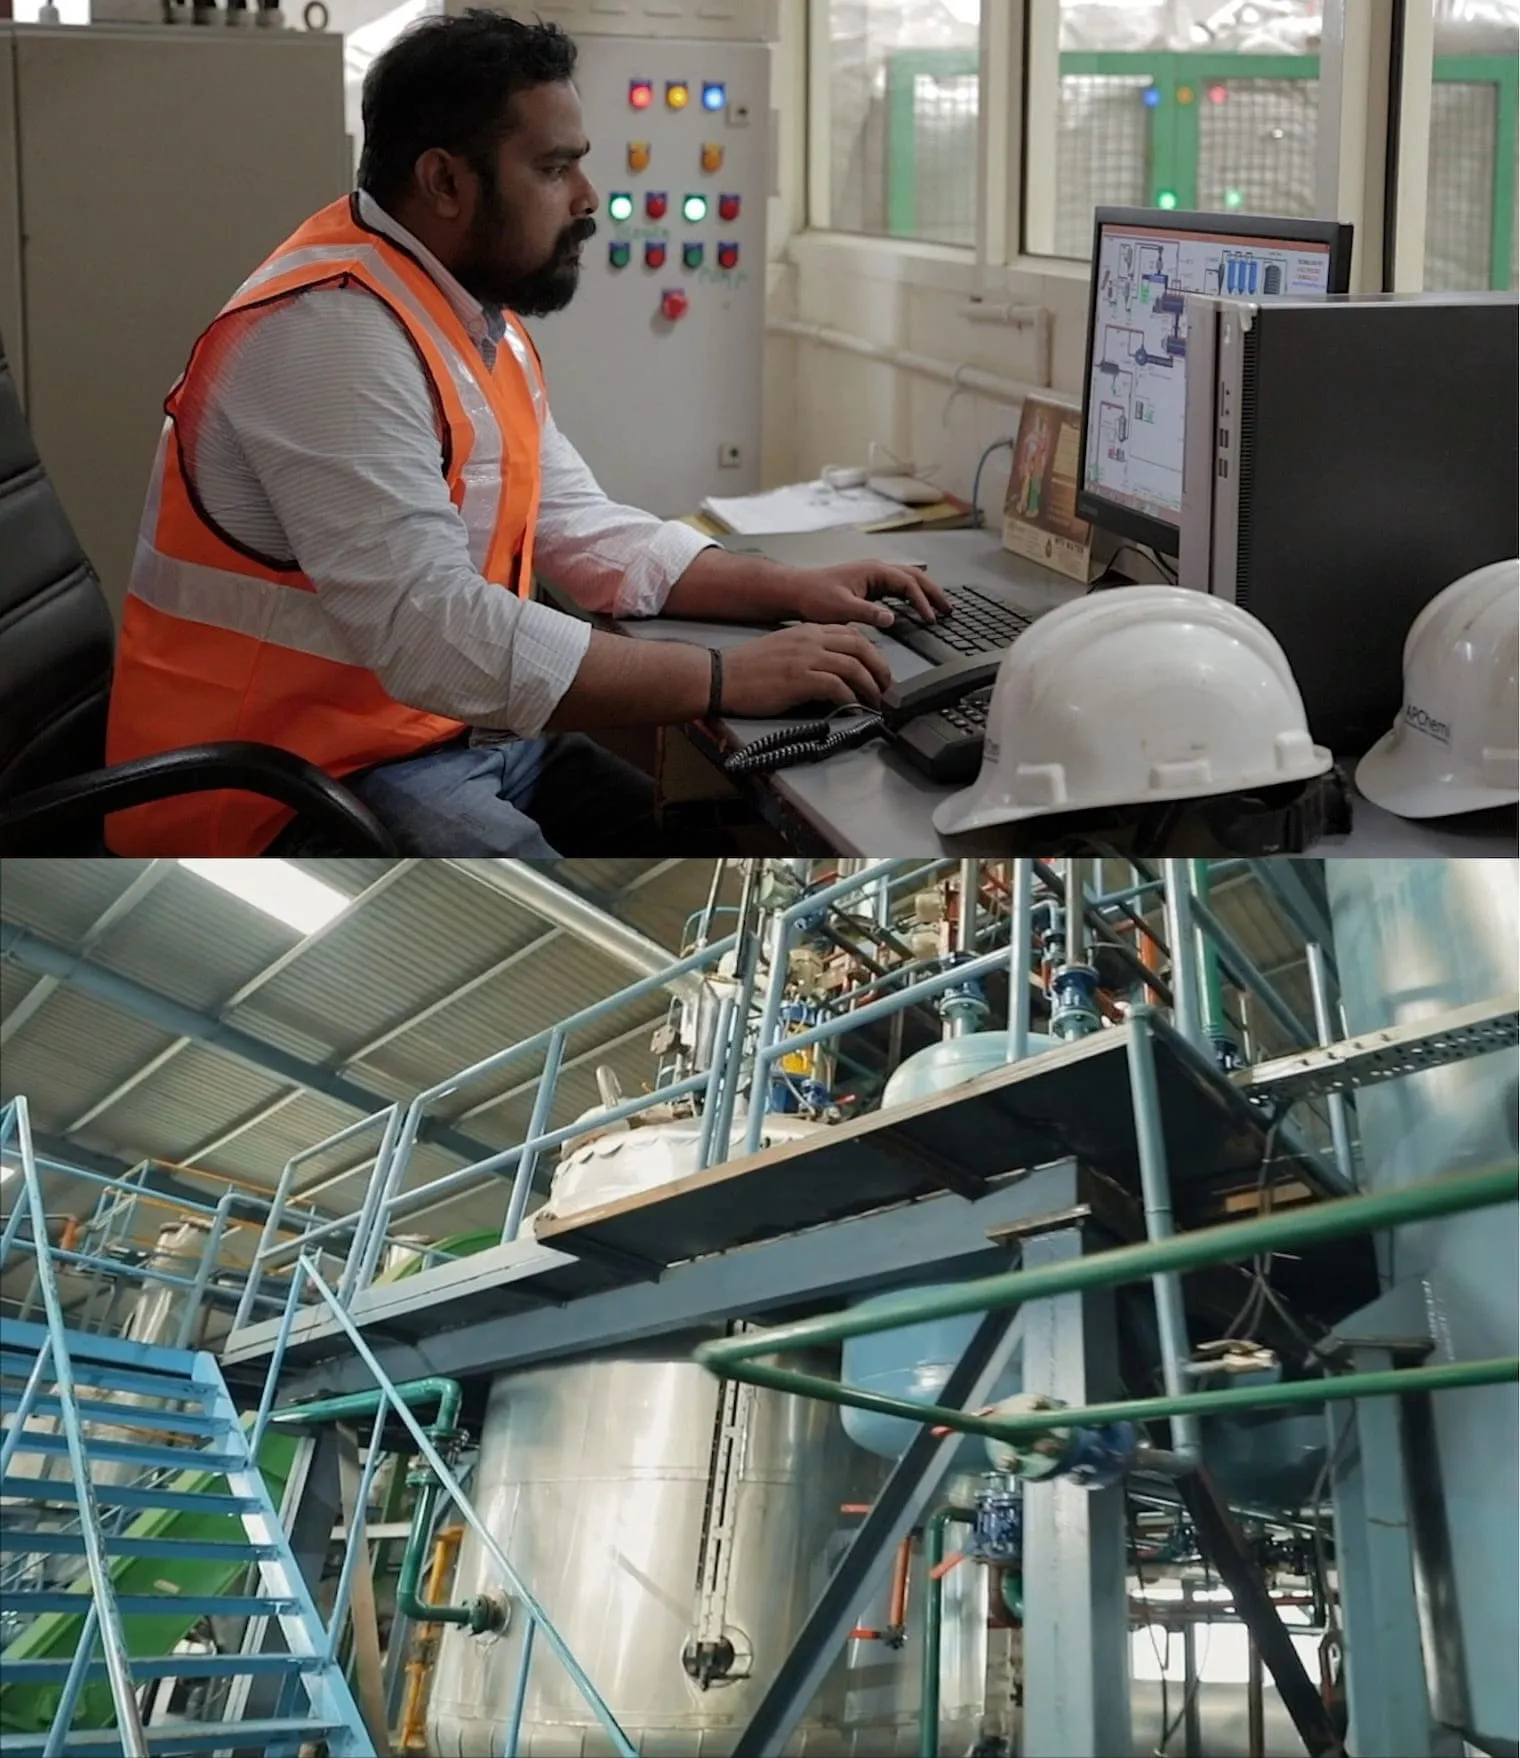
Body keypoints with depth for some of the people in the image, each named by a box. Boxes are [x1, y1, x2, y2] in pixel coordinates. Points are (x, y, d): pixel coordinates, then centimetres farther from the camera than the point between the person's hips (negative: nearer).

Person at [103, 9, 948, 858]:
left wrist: (791, 590, 3)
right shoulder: (333, 329, -22)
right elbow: (436, 638, -30)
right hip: (292, 779, -9)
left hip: (451, 733, 9)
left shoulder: (481, 320, 10)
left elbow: (582, 529, 16)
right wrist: (728, 679, -24)